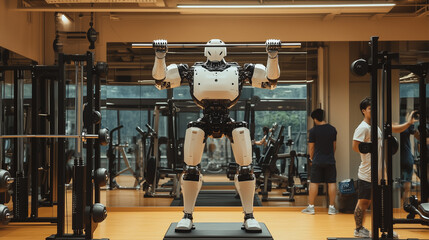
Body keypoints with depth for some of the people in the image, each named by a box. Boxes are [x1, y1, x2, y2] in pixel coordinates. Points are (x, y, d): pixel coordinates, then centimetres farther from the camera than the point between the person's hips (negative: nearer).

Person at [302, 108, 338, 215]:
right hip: (330, 160, 3)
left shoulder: (313, 130, -6)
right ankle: (332, 207, 8)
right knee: (332, 183, 5)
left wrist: (311, 158, 16)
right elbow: (334, 145, 13)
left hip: (317, 161, -3)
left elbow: (311, 147, 0)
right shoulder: (332, 129, 5)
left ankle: (311, 207, 9)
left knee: (314, 183, 4)